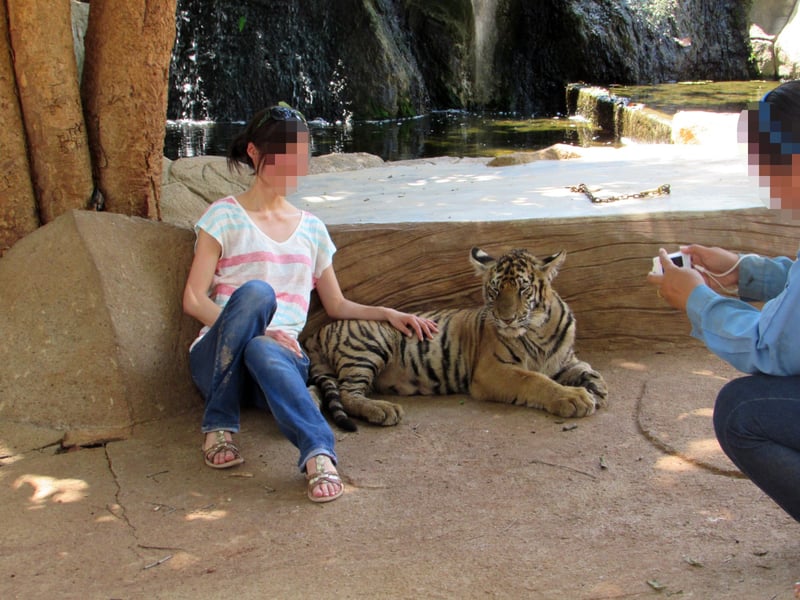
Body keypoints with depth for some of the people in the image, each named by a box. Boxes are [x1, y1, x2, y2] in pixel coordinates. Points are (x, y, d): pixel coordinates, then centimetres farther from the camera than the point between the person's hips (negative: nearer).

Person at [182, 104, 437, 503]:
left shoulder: (311, 228, 21)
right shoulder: (226, 215, 8)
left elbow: (337, 306, 27)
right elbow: (194, 300, 0)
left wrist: (388, 314, 9)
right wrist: (257, 327, -15)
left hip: (282, 355, 2)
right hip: (218, 359, -1)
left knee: (262, 352, -37)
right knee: (255, 291, -35)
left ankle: (318, 455, -52)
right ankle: (219, 425, -26)